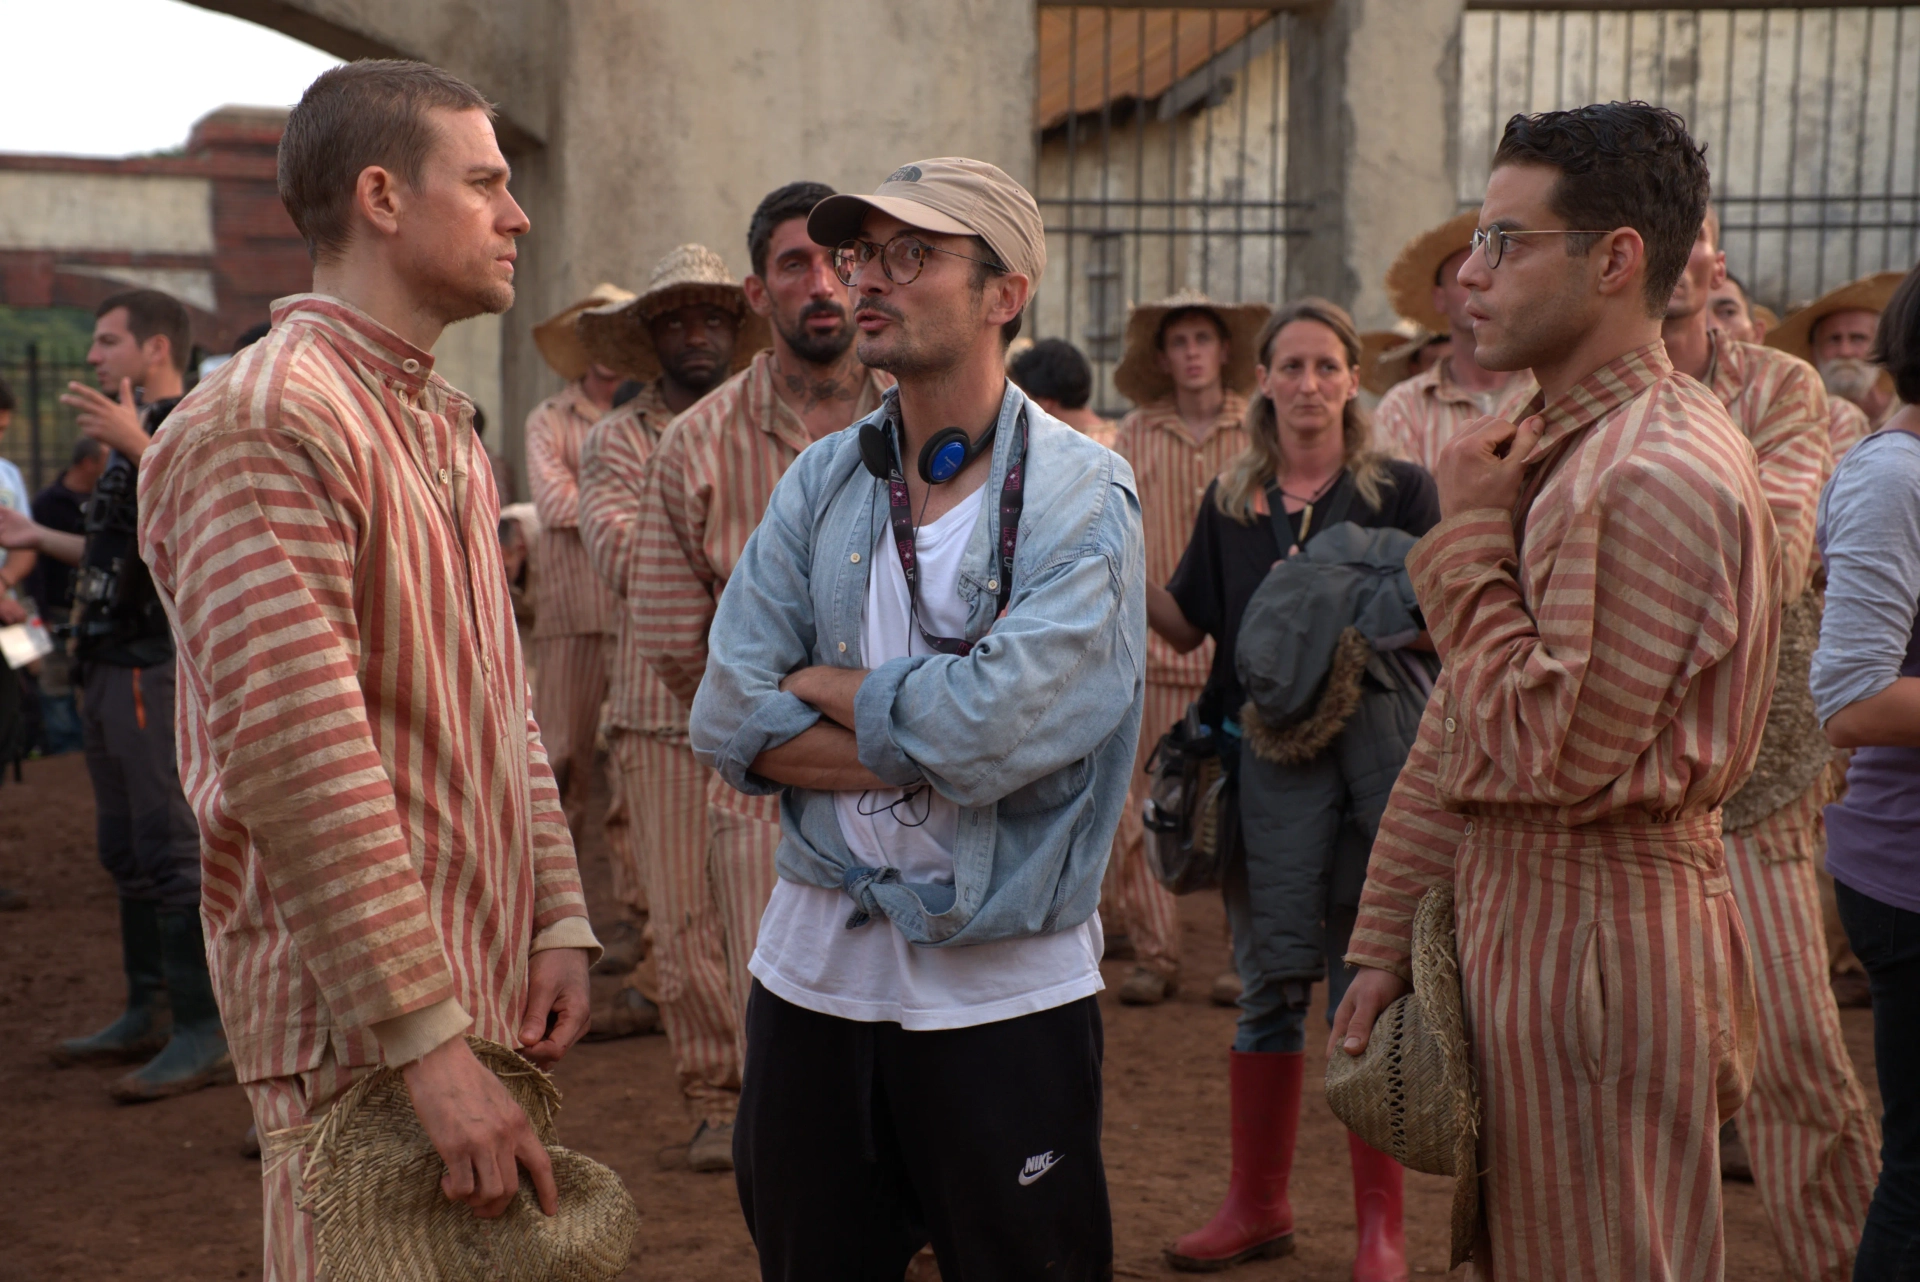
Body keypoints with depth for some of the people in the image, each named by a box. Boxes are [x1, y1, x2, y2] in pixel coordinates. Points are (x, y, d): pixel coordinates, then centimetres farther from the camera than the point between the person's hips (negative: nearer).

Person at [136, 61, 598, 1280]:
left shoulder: (444, 426, 15)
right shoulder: (267, 423, -17)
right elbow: (296, 763, -24)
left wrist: (559, 920, 6)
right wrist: (430, 1045, -25)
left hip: (485, 988, 9)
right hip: (362, 1021, -9)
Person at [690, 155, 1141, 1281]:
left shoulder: (1080, 498, -10)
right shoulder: (823, 482, 5)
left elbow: (995, 728, -25)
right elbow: (729, 722, -5)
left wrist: (822, 685, -9)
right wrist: (924, 749, -15)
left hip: (1004, 989, -4)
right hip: (815, 967, 5)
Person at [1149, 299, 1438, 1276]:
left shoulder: (1400, 491, 2)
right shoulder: (1230, 503, 11)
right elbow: (1186, 627, 14)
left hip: (1376, 746, -2)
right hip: (1269, 754, 3)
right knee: (1270, 976, 9)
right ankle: (1257, 1204, 23)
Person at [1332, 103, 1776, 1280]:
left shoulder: (1658, 475, -20)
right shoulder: (1558, 444, 12)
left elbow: (1547, 756, -23)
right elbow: (1462, 731, 14)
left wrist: (1474, 538, -14)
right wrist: (1388, 939, 14)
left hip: (1594, 946, -9)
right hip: (1522, 923, 9)